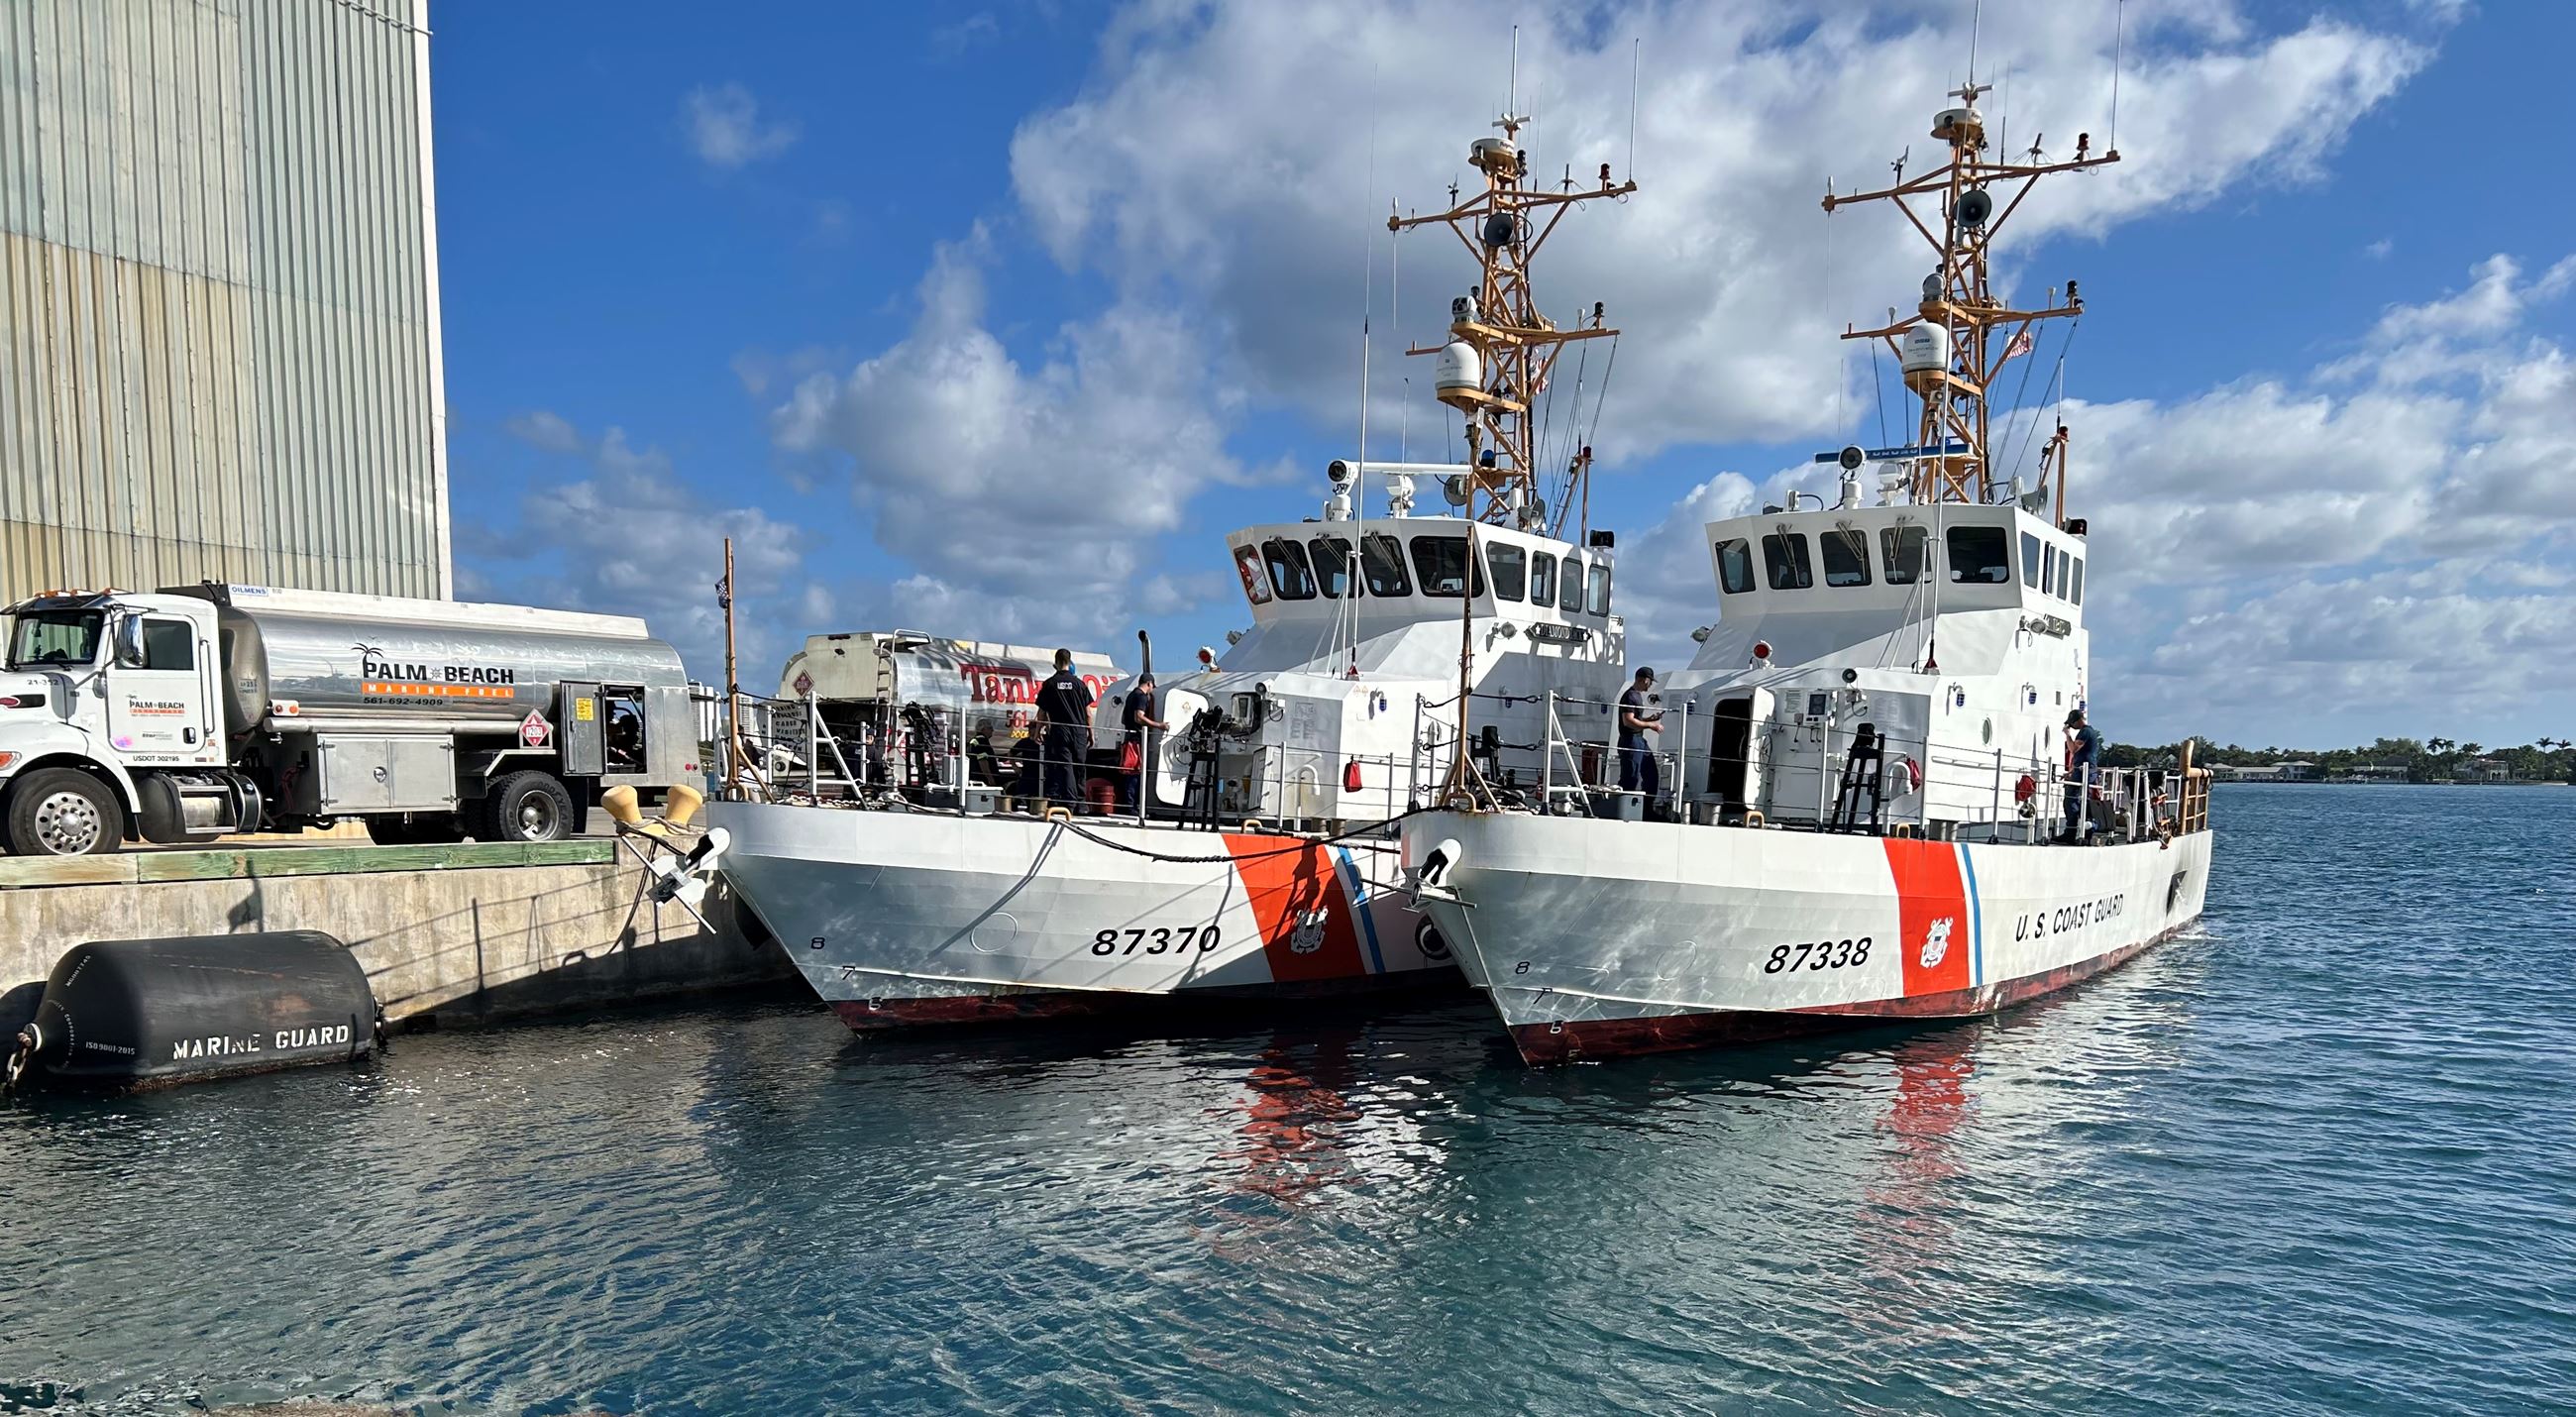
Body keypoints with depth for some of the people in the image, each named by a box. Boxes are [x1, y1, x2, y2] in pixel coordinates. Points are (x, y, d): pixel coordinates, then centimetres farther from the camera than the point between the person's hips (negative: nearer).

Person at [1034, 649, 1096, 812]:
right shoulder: (1079, 684, 3)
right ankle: (1081, 804, 11)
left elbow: (1042, 711, 2)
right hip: (1079, 731, 1)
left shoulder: (1049, 684, 1)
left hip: (1059, 731, -1)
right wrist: (1091, 733, 11)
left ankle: (1069, 803, -9)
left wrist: (1038, 731, 14)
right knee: (1079, 768, 8)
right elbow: (1088, 713, 3)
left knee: (1064, 767, -2)